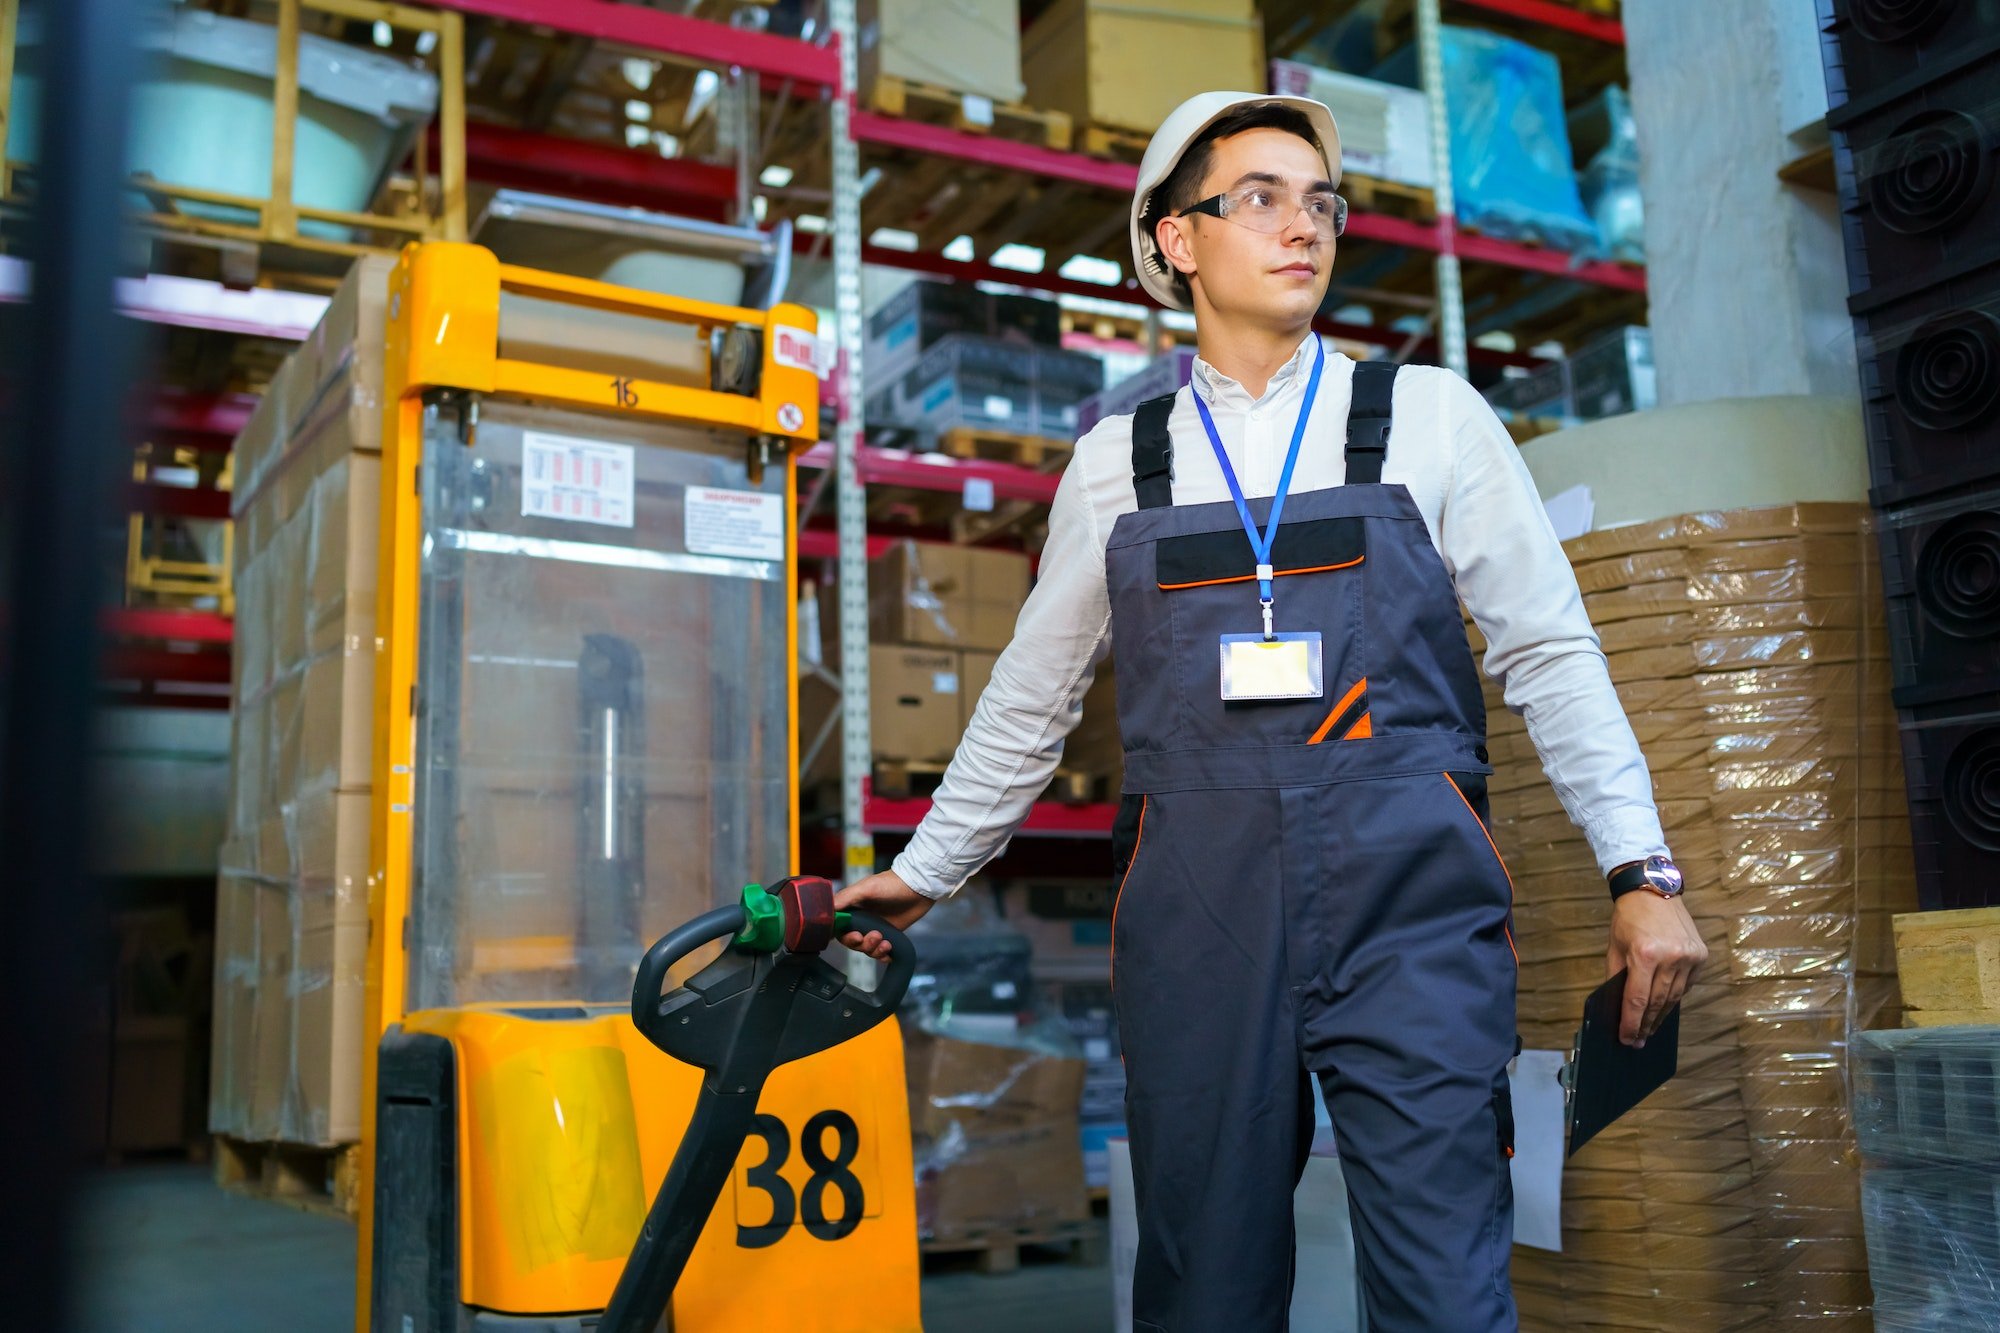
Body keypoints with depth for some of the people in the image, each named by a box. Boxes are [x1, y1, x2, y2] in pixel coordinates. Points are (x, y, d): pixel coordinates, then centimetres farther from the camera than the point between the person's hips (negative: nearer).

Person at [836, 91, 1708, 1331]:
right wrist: (923, 873, 21)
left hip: (1408, 895, -1)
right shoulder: (1119, 462, 12)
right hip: (1197, 905, 1)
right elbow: (1033, 694, 18)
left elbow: (1549, 651, 7)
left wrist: (1642, 870, -1)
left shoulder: (1430, 416, 8)